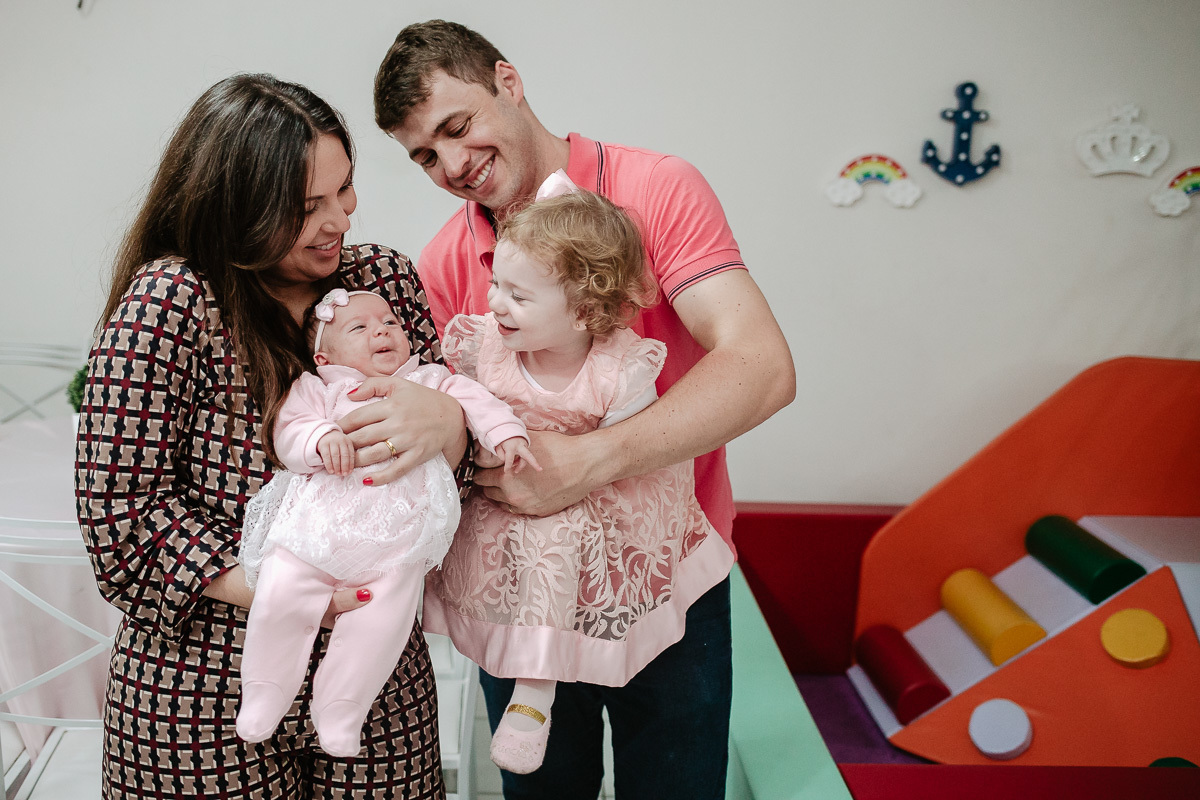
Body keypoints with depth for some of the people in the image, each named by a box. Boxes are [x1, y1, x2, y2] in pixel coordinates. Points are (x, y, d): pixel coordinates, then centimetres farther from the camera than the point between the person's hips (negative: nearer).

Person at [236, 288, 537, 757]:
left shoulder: (429, 382, 22)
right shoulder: (316, 387, 17)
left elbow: (474, 401, 14)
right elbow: (287, 435, 4)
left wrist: (506, 434, -3)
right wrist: (323, 437, -16)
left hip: (395, 536, 0)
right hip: (316, 520, 0)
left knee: (381, 618, -14)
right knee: (279, 594, -14)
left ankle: (339, 714, 7)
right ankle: (262, 699, 9)